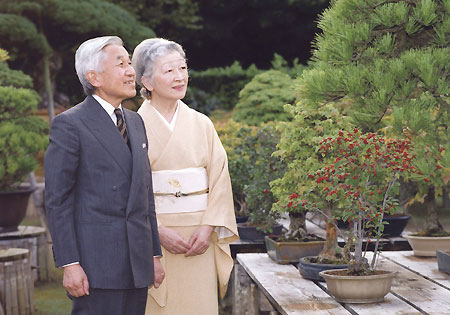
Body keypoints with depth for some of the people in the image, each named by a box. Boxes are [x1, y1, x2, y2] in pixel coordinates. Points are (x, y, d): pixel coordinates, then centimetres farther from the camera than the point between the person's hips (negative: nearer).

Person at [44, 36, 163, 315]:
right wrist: (69, 264, -14)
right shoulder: (69, 124, -6)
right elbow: (57, 200, -8)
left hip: (138, 264, 7)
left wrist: (155, 254, 15)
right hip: (97, 265, -6)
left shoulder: (136, 122, 16)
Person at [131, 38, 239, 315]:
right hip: (154, 239, -3)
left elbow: (220, 179, 4)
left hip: (200, 238, 3)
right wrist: (159, 230, -14)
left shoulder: (201, 124, 8)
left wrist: (208, 228, -7)